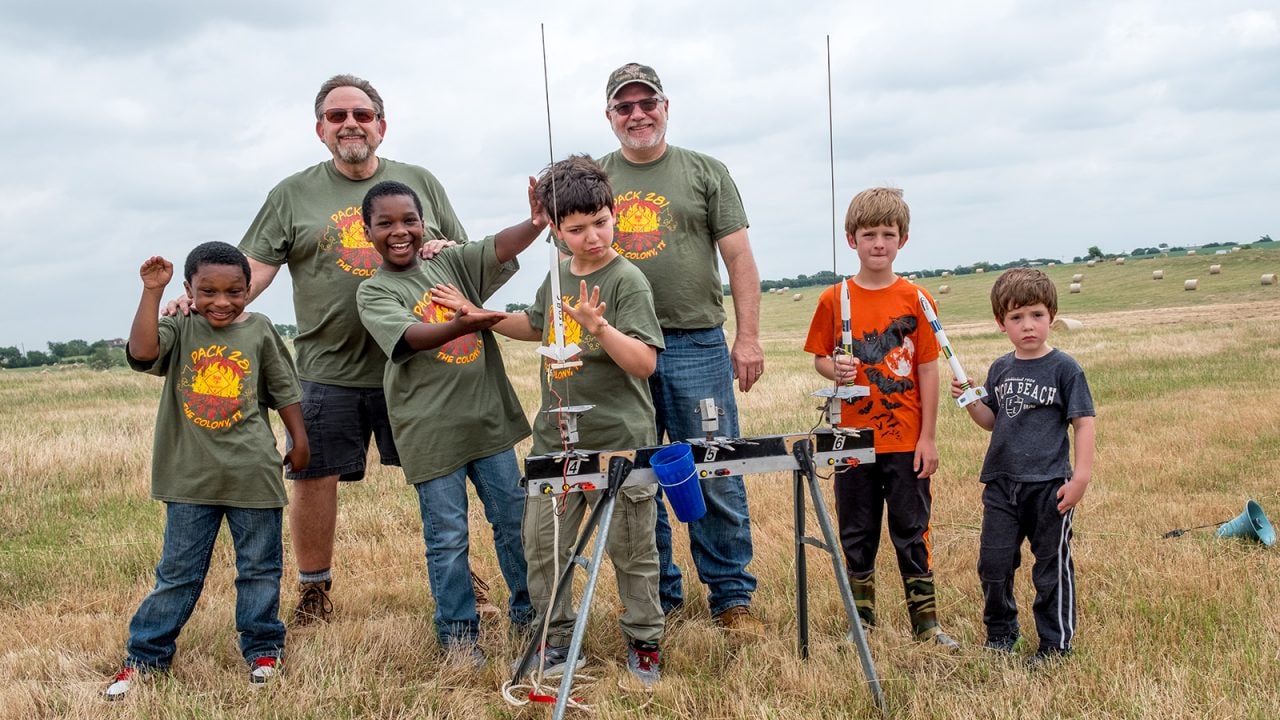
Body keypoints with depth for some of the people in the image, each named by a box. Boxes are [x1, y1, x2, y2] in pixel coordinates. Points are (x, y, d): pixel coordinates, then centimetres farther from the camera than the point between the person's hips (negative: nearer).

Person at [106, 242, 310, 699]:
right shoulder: (180, 331, -1)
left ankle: (262, 648, 27)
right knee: (178, 571, 8)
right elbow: (142, 352, -21)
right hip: (191, 476, 0)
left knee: (259, 567, 11)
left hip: (253, 473, 0)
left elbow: (284, 391, 7)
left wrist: (299, 441, 8)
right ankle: (145, 656, 19)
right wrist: (152, 291, -21)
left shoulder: (260, 331, -1)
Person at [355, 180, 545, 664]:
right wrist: (459, 325, -42)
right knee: (447, 536, 3)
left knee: (514, 519, 13)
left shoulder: (452, 264, 8)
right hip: (430, 432, -4)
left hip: (488, 417, 4)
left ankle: (528, 611, 29)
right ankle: (457, 631, 18)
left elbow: (499, 249, -9)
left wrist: (536, 223, -30)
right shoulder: (374, 292, -4)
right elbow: (410, 335, -23)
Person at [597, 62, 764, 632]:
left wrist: (748, 337, -4)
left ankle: (731, 597, 10)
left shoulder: (705, 173, 7)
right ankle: (655, 597, 20)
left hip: (696, 345, -2)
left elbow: (738, 258, 3)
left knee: (716, 478, -1)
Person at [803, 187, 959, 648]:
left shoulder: (915, 299, -3)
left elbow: (927, 369, -1)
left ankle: (925, 623, 18)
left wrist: (928, 437, -4)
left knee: (912, 531, 7)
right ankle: (862, 621, 24)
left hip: (906, 441, -1)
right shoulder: (834, 300, -1)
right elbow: (820, 358, 7)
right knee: (857, 535, 11)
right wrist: (835, 370, -18)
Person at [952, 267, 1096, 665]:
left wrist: (1082, 475, -13)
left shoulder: (1064, 368, -7)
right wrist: (970, 401, -3)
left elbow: (1083, 423, -6)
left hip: (1049, 486, -5)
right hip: (1001, 483, 5)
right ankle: (1000, 634, 28)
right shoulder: (1000, 369, 8)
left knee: (1052, 568, 6)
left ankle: (1056, 644, 19)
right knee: (993, 564, 9)